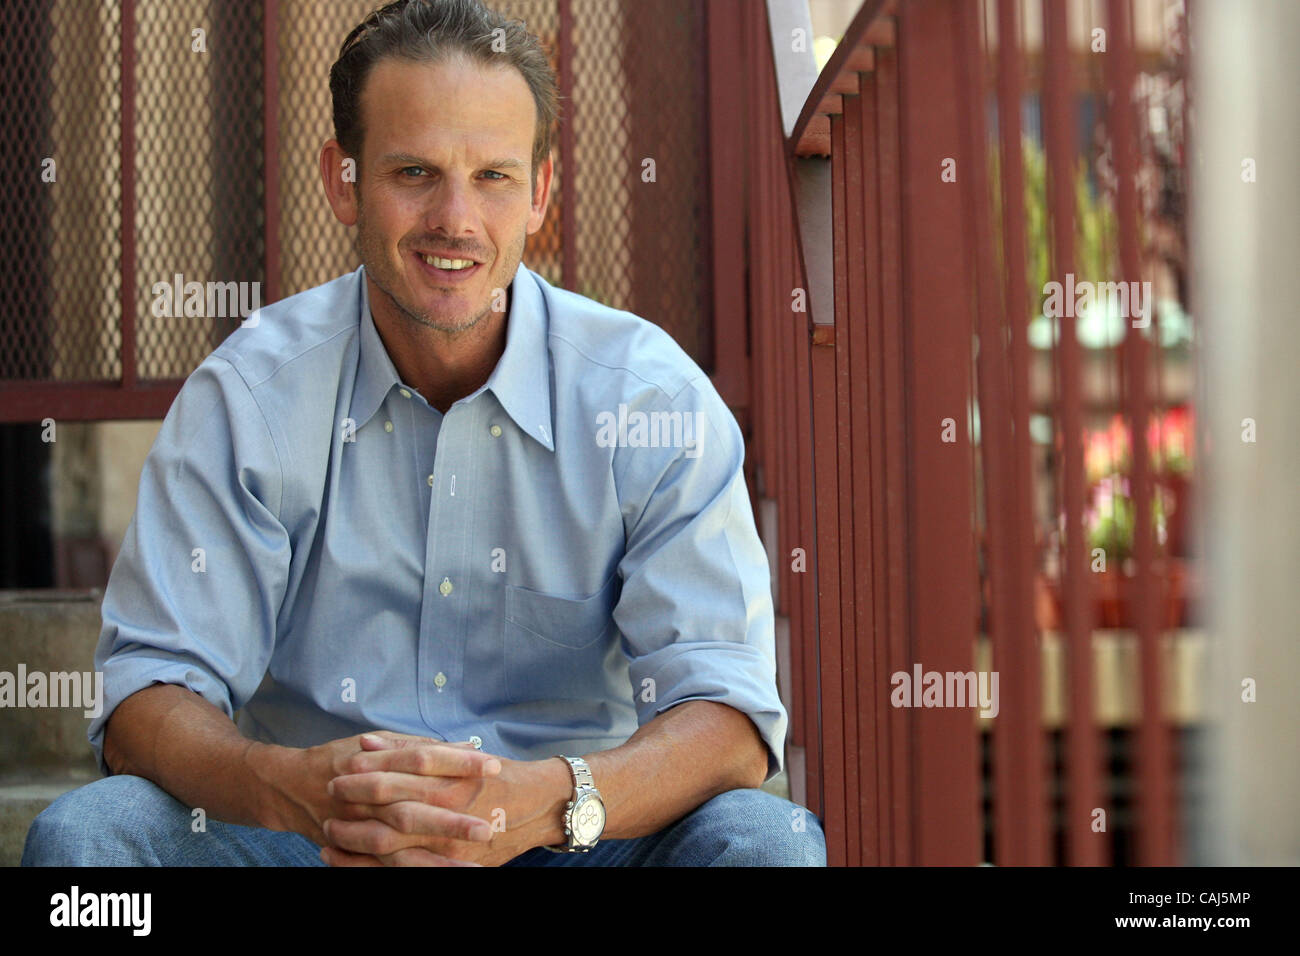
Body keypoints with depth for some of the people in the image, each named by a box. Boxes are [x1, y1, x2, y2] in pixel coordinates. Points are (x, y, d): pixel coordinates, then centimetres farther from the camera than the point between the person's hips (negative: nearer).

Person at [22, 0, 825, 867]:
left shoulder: (654, 396, -5)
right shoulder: (249, 397, -3)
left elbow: (730, 719, -13)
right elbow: (144, 705, -9)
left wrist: (547, 803, -35)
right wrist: (291, 787, -33)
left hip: (567, 841, 1)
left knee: (767, 836, -28)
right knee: (86, 828, -25)